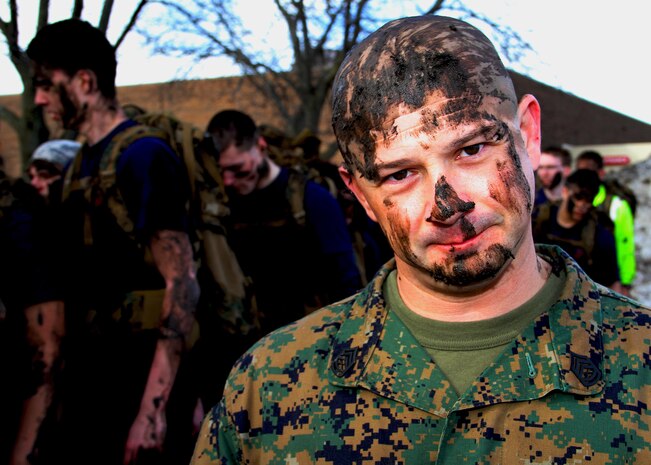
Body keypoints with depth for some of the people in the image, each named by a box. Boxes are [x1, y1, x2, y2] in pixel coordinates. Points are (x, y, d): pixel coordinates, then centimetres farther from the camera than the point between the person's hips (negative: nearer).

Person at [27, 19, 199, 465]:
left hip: (139, 381, -8)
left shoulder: (144, 157, -12)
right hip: (87, 378, 8)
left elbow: (183, 285, -17)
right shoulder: (80, 164, 13)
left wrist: (153, 409, -23)